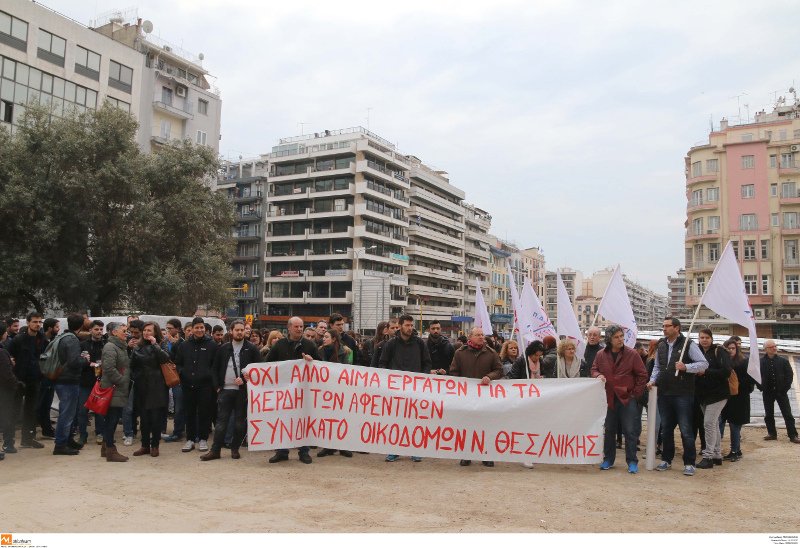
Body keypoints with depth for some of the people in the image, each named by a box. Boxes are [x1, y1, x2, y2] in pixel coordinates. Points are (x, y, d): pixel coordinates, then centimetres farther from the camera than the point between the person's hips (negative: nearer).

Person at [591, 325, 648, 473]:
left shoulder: (632, 354, -4)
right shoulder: (601, 355, 3)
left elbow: (642, 375, 0)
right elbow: (594, 370, 16)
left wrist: (636, 393, -3)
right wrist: (598, 375, -8)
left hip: (627, 399, -2)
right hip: (608, 399, 3)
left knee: (630, 431, -1)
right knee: (609, 431, 11)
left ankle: (632, 462, 9)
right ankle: (608, 459, 22)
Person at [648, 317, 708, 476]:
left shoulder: (688, 344, -6)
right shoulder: (661, 345, 11)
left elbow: (704, 363, -8)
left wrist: (686, 367, -22)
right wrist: (653, 380, 5)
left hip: (682, 394, -5)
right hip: (664, 393, 6)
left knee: (685, 430, -2)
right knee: (666, 429, 13)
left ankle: (689, 463, 8)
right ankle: (666, 459, 24)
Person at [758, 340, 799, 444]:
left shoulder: (783, 361, 0)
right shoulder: (760, 362, -3)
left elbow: (790, 375, 2)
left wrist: (785, 388, -6)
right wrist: (761, 387, -6)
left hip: (781, 392, 0)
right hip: (767, 393, 0)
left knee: (787, 414, 0)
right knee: (769, 415, 8)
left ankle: (793, 435, 4)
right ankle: (772, 433, 18)